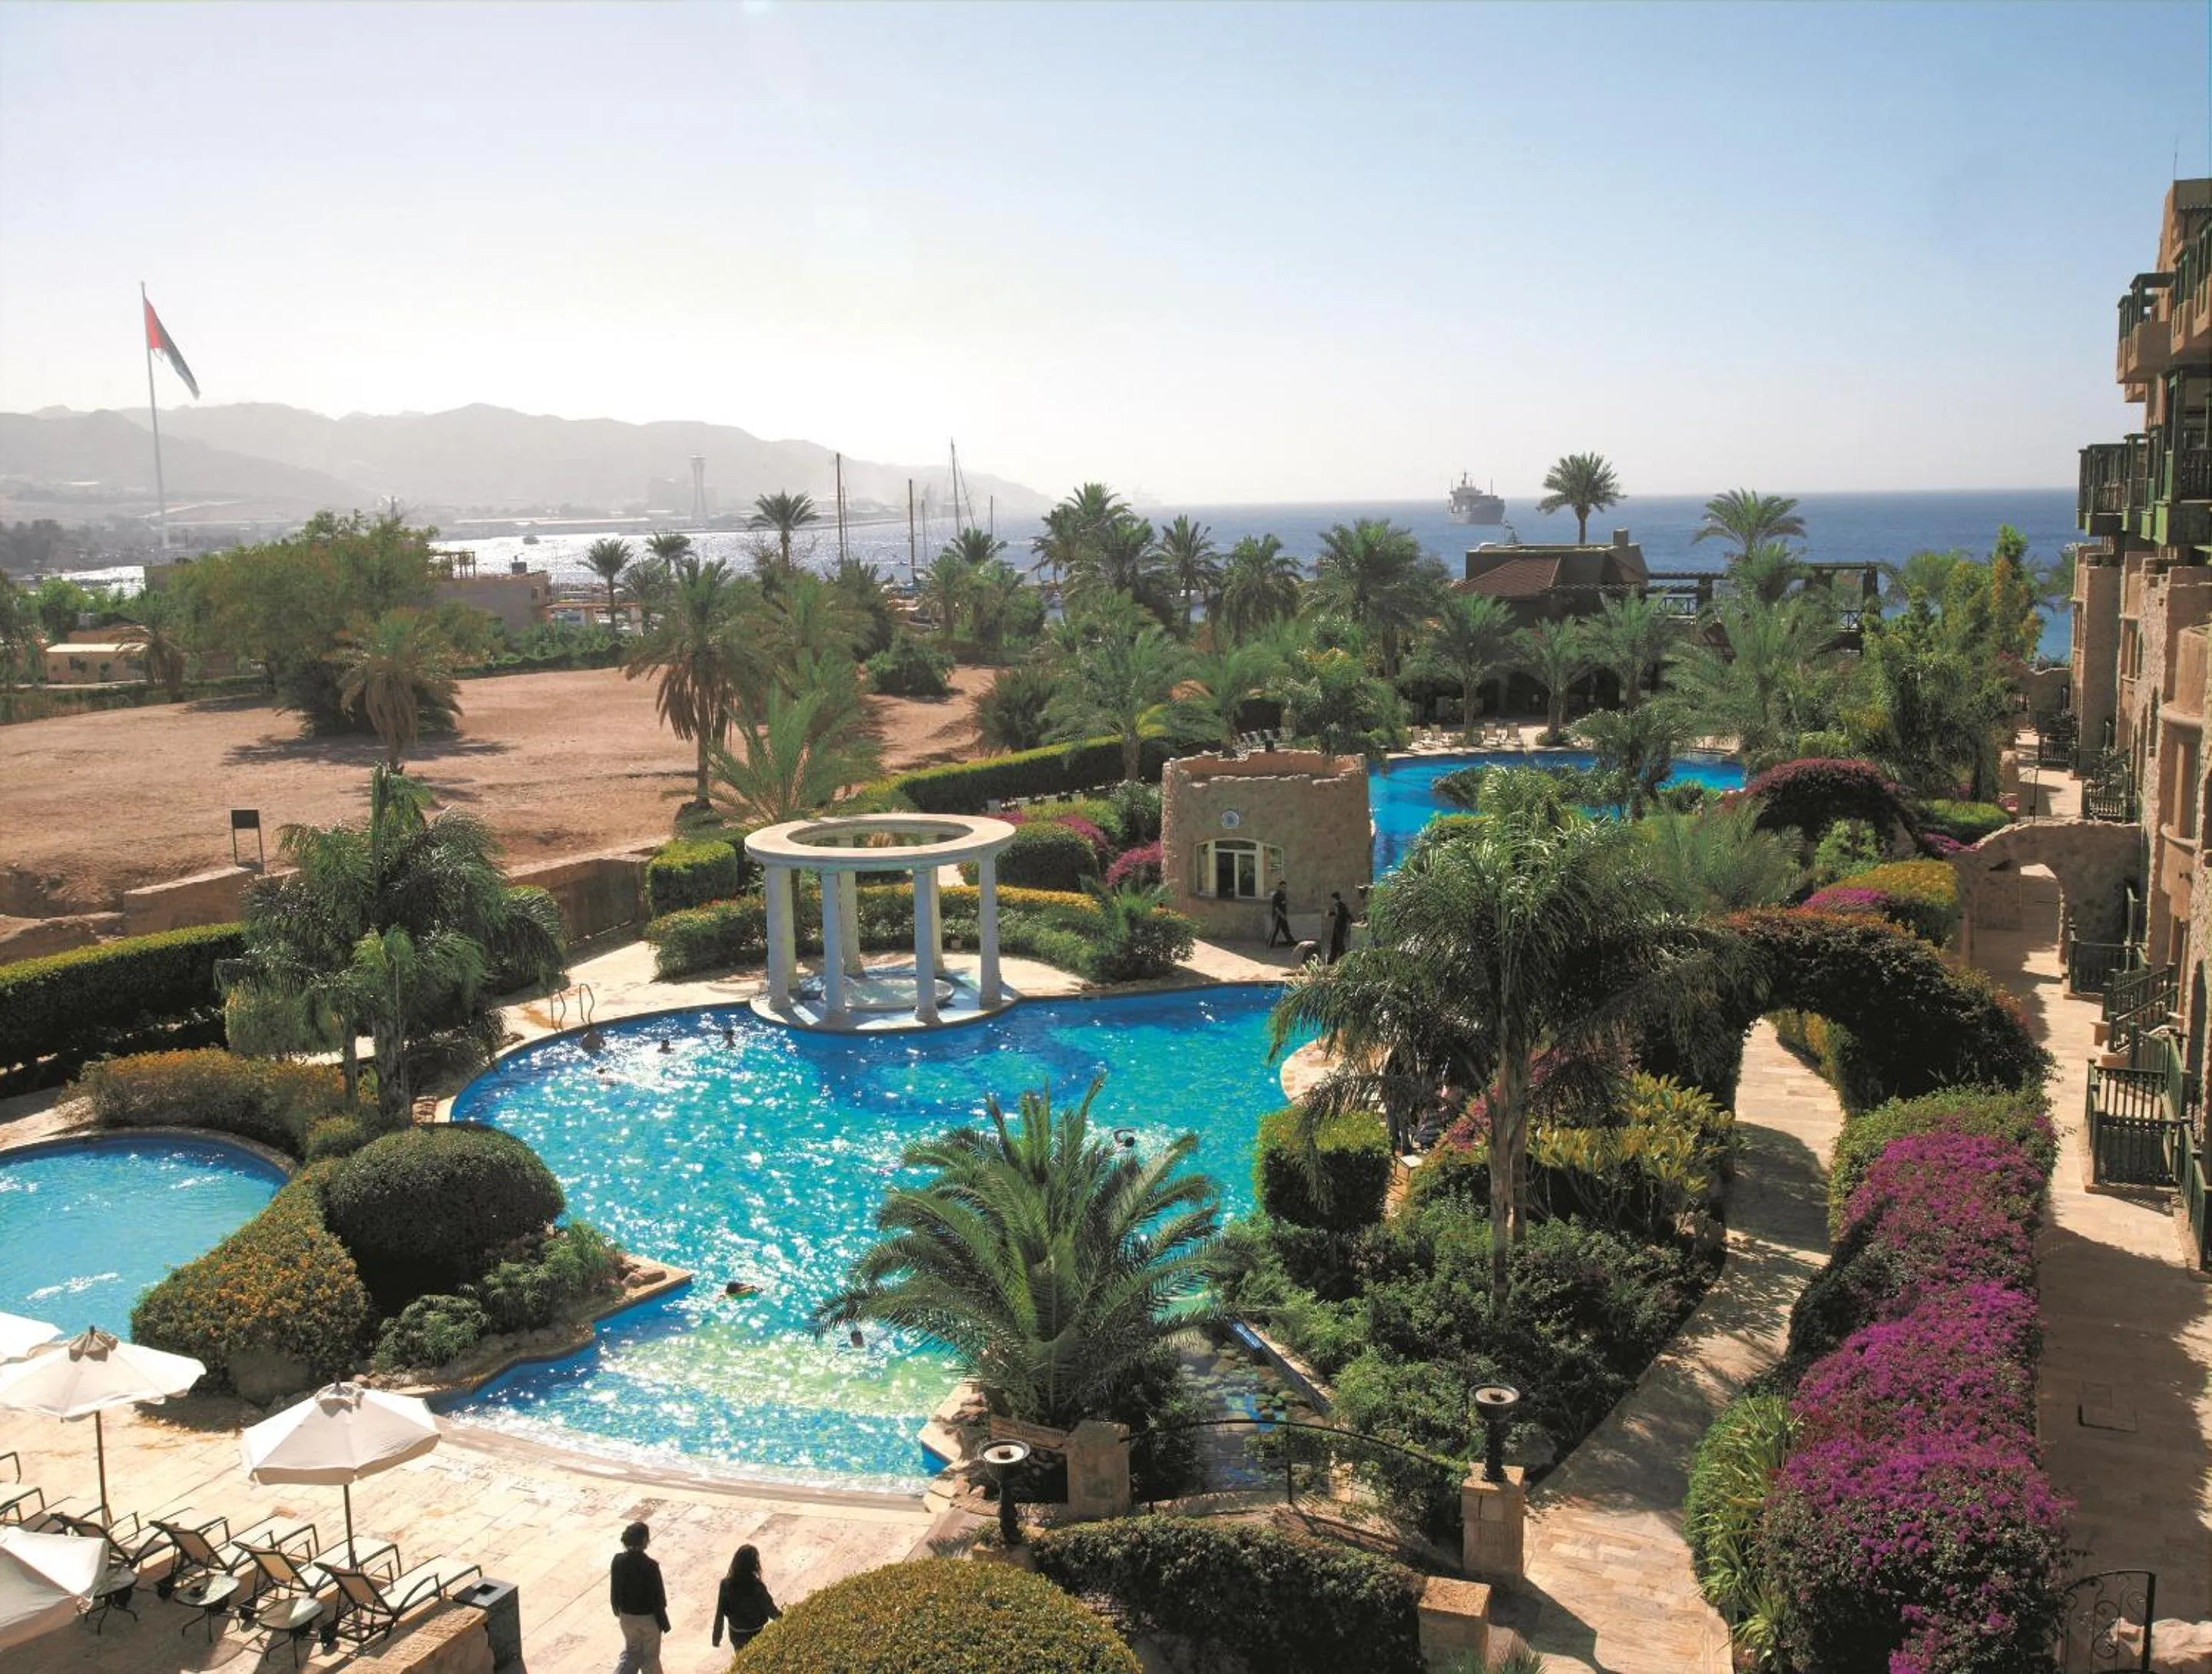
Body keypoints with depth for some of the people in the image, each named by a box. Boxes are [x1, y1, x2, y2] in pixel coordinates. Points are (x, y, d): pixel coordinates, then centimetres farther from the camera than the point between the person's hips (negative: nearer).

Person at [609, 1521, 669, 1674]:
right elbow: (657, 1598, -19)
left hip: (627, 1616, 4)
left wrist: (618, 1611, 18)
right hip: (648, 1617, -4)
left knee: (631, 1650, 25)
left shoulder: (618, 1561, -14)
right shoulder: (650, 1566, -28)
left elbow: (614, 1591, 0)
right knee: (650, 1656, 18)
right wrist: (664, 1622, -5)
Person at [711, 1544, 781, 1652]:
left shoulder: (726, 1584, -19)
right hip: (755, 1635, -3)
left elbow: (720, 1614, -10)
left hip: (735, 1634, 3)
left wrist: (716, 1637, 2)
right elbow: (772, 1611, -20)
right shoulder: (757, 1588, -29)